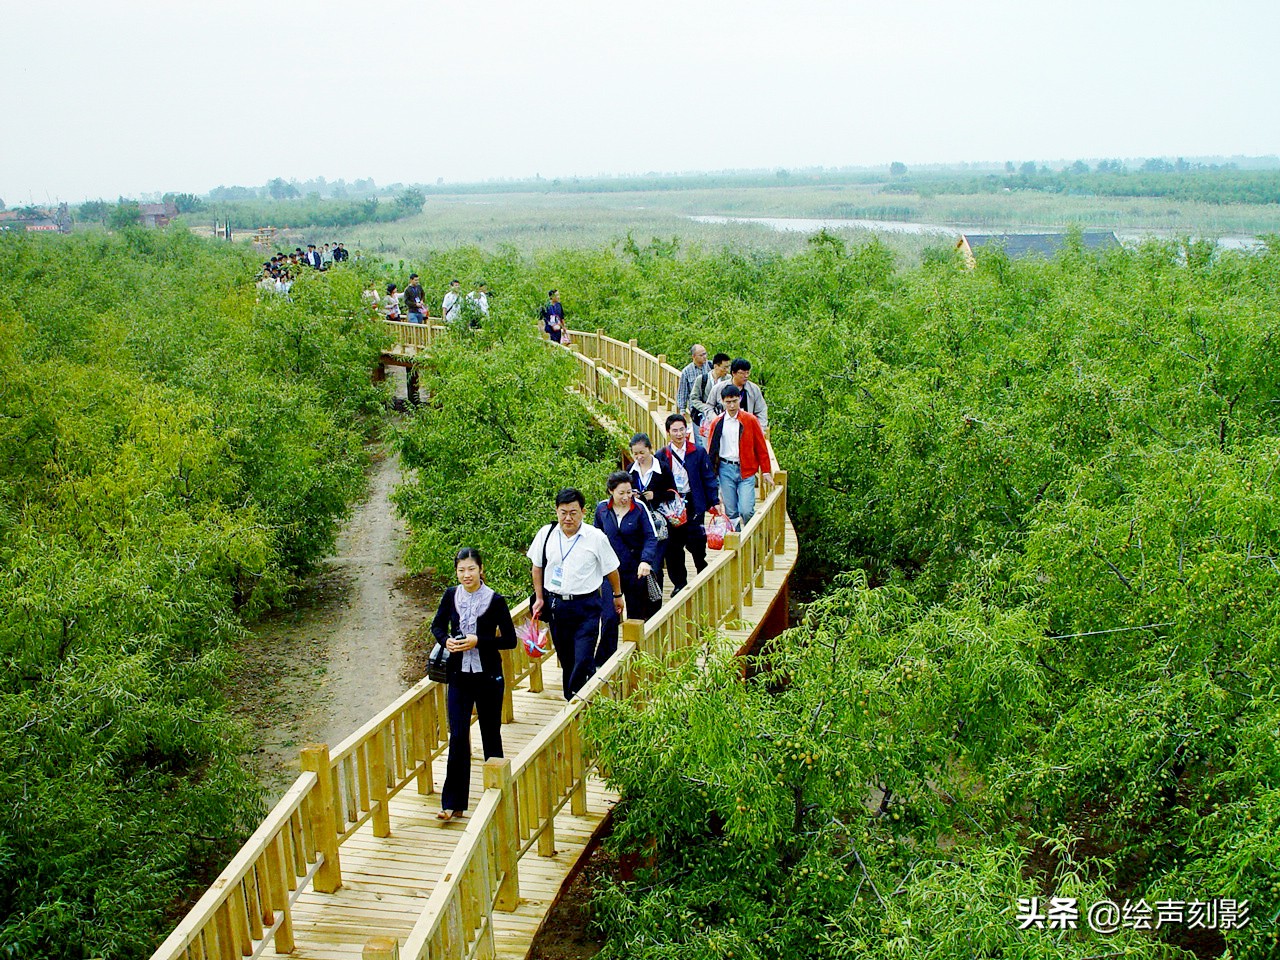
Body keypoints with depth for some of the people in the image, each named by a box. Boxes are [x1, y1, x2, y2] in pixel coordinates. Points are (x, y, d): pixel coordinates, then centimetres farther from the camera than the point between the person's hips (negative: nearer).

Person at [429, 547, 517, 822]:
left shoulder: (495, 600, -9)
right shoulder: (451, 596, -1)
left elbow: (510, 640, -7)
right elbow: (437, 625, 14)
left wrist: (478, 641, -19)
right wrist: (446, 640, -8)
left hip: (488, 675, -2)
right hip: (459, 675, 2)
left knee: (491, 734, 10)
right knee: (457, 737, -2)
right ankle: (453, 803, 2)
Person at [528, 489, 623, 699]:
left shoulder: (596, 538, -9)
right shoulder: (546, 534, -2)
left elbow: (611, 569, 5)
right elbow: (537, 567, 11)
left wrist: (618, 596, 15)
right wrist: (539, 599, 9)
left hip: (586, 606, -3)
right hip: (555, 603, 3)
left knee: (583, 660, -9)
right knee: (565, 658, 13)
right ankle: (571, 700, 27)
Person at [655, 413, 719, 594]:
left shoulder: (698, 452, 3)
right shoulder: (661, 456, 5)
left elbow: (709, 478, 4)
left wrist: (714, 501, -2)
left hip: (693, 503, -1)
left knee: (697, 543, -1)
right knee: (673, 547, 4)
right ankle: (679, 583, 16)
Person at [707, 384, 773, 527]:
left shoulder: (750, 420, 0)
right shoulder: (717, 423, 5)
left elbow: (761, 447, 5)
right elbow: (711, 450, 12)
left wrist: (766, 471, 4)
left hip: (746, 471, -2)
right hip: (726, 469, 2)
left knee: (746, 511, -12)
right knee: (730, 512, 4)